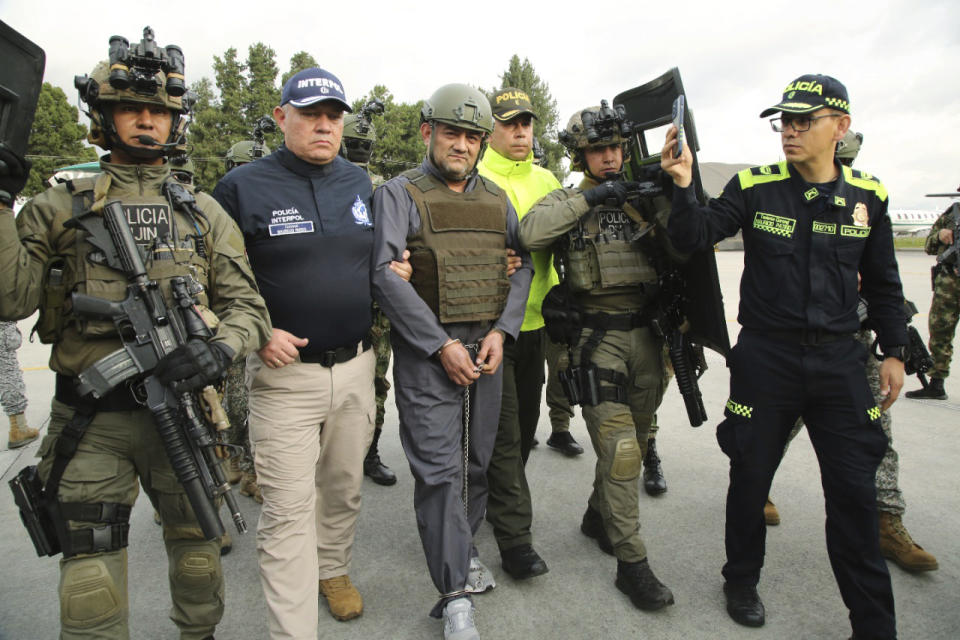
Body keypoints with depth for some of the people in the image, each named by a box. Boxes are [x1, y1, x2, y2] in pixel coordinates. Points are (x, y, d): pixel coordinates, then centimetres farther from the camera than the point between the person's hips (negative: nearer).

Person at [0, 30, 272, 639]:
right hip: (90, 422, -1)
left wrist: (220, 349, -19)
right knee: (91, 579, 7)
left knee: (197, 552, 18)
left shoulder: (204, 212, 6)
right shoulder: (59, 207, 4)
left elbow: (248, 305, 1)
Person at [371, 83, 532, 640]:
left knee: (477, 459, 14)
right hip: (427, 351, -5)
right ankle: (456, 595, 7)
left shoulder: (496, 199, 13)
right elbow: (386, 274, -11)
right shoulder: (400, 194, -2)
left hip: (488, 348, 5)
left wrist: (501, 331, -5)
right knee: (439, 468, -4)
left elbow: (522, 265, 11)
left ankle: (462, 548, 37)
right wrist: (442, 346, -15)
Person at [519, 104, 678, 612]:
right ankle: (631, 562, 6)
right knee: (617, 446, -8)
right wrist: (590, 197, -19)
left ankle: (599, 517, 39)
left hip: (647, 334, 5)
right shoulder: (566, 201, 2)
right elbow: (530, 233, -19)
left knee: (633, 442, 15)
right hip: (597, 336, -4)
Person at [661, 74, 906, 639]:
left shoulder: (868, 196, 4)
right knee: (751, 475, 10)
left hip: (839, 360, 2)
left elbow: (883, 283, 12)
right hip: (765, 358, -2)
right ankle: (742, 580, 34)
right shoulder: (755, 188, -4)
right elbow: (693, 237, -12)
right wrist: (684, 188, -29)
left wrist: (894, 351, 10)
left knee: (855, 491, 7)